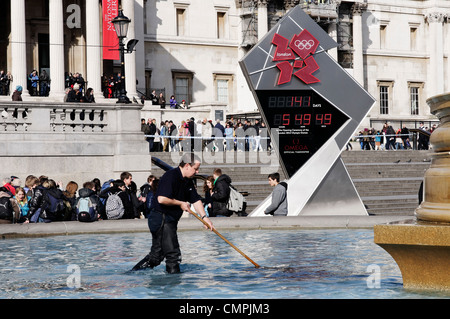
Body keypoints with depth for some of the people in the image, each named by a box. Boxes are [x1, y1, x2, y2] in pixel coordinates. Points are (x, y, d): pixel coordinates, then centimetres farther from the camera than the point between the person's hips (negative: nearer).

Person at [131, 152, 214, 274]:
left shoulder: (188, 181, 13)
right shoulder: (171, 176, -18)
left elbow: (196, 200, 16)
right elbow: (162, 199, -27)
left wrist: (204, 217, 4)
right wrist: (180, 203, -14)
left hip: (169, 221, 10)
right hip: (161, 219, -10)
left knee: (156, 255, 11)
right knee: (173, 254, -8)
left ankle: (133, 272, 17)